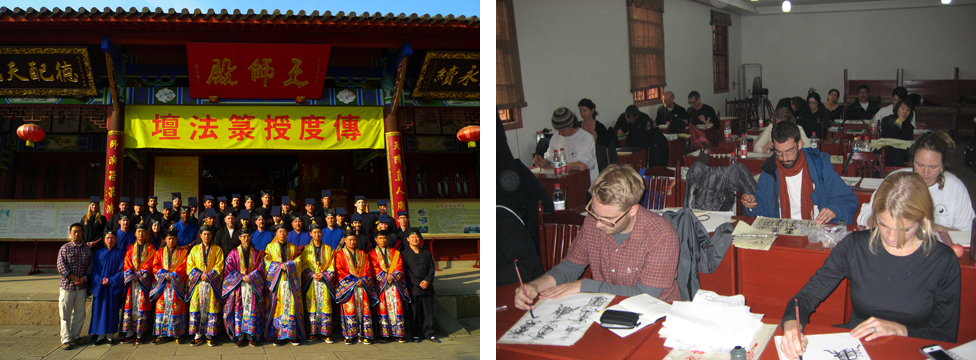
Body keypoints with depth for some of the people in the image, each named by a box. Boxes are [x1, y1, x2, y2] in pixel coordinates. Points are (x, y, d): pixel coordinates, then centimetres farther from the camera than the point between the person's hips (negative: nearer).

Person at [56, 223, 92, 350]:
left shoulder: (87, 249, 9)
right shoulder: (64, 248, 0)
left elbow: (90, 266, 8)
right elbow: (61, 267, -8)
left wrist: (84, 278, -9)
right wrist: (74, 278, -13)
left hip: (82, 287, 3)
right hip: (67, 286, -3)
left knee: (79, 313, 9)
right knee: (65, 314, 0)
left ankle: (75, 336, 22)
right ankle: (66, 339, 6)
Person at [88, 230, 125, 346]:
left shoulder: (120, 253, 3)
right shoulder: (98, 253, 10)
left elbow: (121, 270, -3)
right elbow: (94, 270, 6)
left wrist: (110, 280, -13)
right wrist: (100, 280, -11)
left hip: (114, 287, -2)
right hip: (100, 287, 2)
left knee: (112, 310, -1)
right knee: (100, 310, 1)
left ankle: (110, 335, 5)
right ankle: (101, 335, 7)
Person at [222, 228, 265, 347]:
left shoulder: (256, 253, 10)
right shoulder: (234, 253, 7)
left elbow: (260, 269, 4)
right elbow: (229, 269, 1)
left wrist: (250, 277, -12)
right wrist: (242, 277, -10)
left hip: (252, 285, 1)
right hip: (237, 285, -1)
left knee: (252, 309, -5)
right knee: (238, 309, -6)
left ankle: (250, 336, -3)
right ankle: (239, 337, -4)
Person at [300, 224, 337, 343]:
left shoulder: (328, 249, 11)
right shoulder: (306, 249, 10)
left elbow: (331, 266, 7)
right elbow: (303, 266, 5)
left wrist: (323, 275, -10)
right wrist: (312, 275, -11)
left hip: (324, 281, 0)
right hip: (310, 281, 0)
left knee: (325, 305, -5)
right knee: (311, 306, -3)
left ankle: (325, 334, -3)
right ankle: (312, 333, 2)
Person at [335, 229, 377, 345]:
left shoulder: (363, 254, 17)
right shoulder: (340, 255, 8)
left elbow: (368, 270, 10)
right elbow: (340, 272, -1)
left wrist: (363, 281, -8)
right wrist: (353, 282, -11)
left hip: (361, 286, 3)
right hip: (347, 287, -2)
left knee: (363, 308, -5)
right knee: (349, 309, -9)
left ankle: (362, 335, -2)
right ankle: (348, 335, -6)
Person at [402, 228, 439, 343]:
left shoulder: (426, 254, 14)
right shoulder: (405, 254, 1)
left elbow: (431, 269, 9)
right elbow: (407, 271, -6)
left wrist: (427, 281, -9)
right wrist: (419, 283, -13)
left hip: (427, 287, 3)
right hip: (413, 289, -3)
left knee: (428, 311, 4)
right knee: (414, 313, 0)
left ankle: (429, 334, 12)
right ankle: (416, 335, 9)